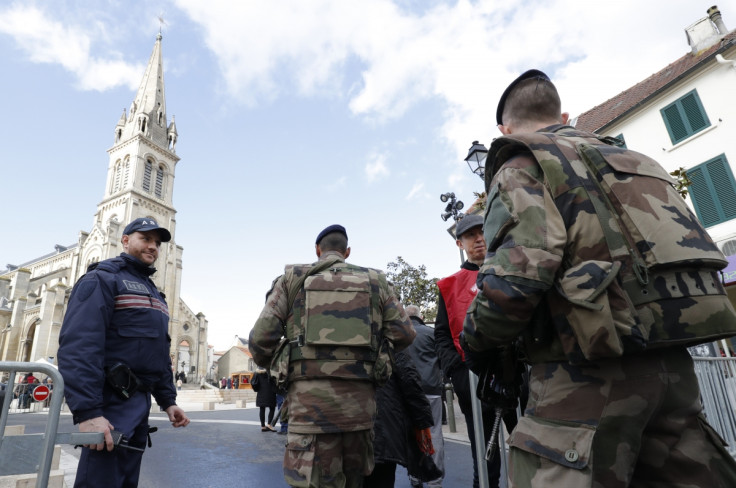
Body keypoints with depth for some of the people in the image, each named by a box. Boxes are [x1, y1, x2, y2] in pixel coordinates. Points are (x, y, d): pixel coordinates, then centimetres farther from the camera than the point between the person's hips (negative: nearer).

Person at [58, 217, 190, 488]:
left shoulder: (154, 294, 19)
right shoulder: (102, 279, -8)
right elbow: (78, 346, -21)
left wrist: (167, 400, 13)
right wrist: (87, 411, -28)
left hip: (140, 403, 9)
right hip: (111, 403, -8)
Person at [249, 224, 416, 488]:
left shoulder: (292, 279, 6)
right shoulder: (375, 281, 9)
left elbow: (261, 339, 0)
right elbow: (404, 334, 6)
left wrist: (271, 366, 21)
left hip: (309, 396, -2)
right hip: (360, 397, 2)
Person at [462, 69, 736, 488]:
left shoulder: (519, 165, -2)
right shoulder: (628, 158, 22)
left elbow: (519, 268, -21)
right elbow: (680, 247, 24)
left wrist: (479, 344, -4)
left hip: (590, 370, -8)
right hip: (673, 363, 8)